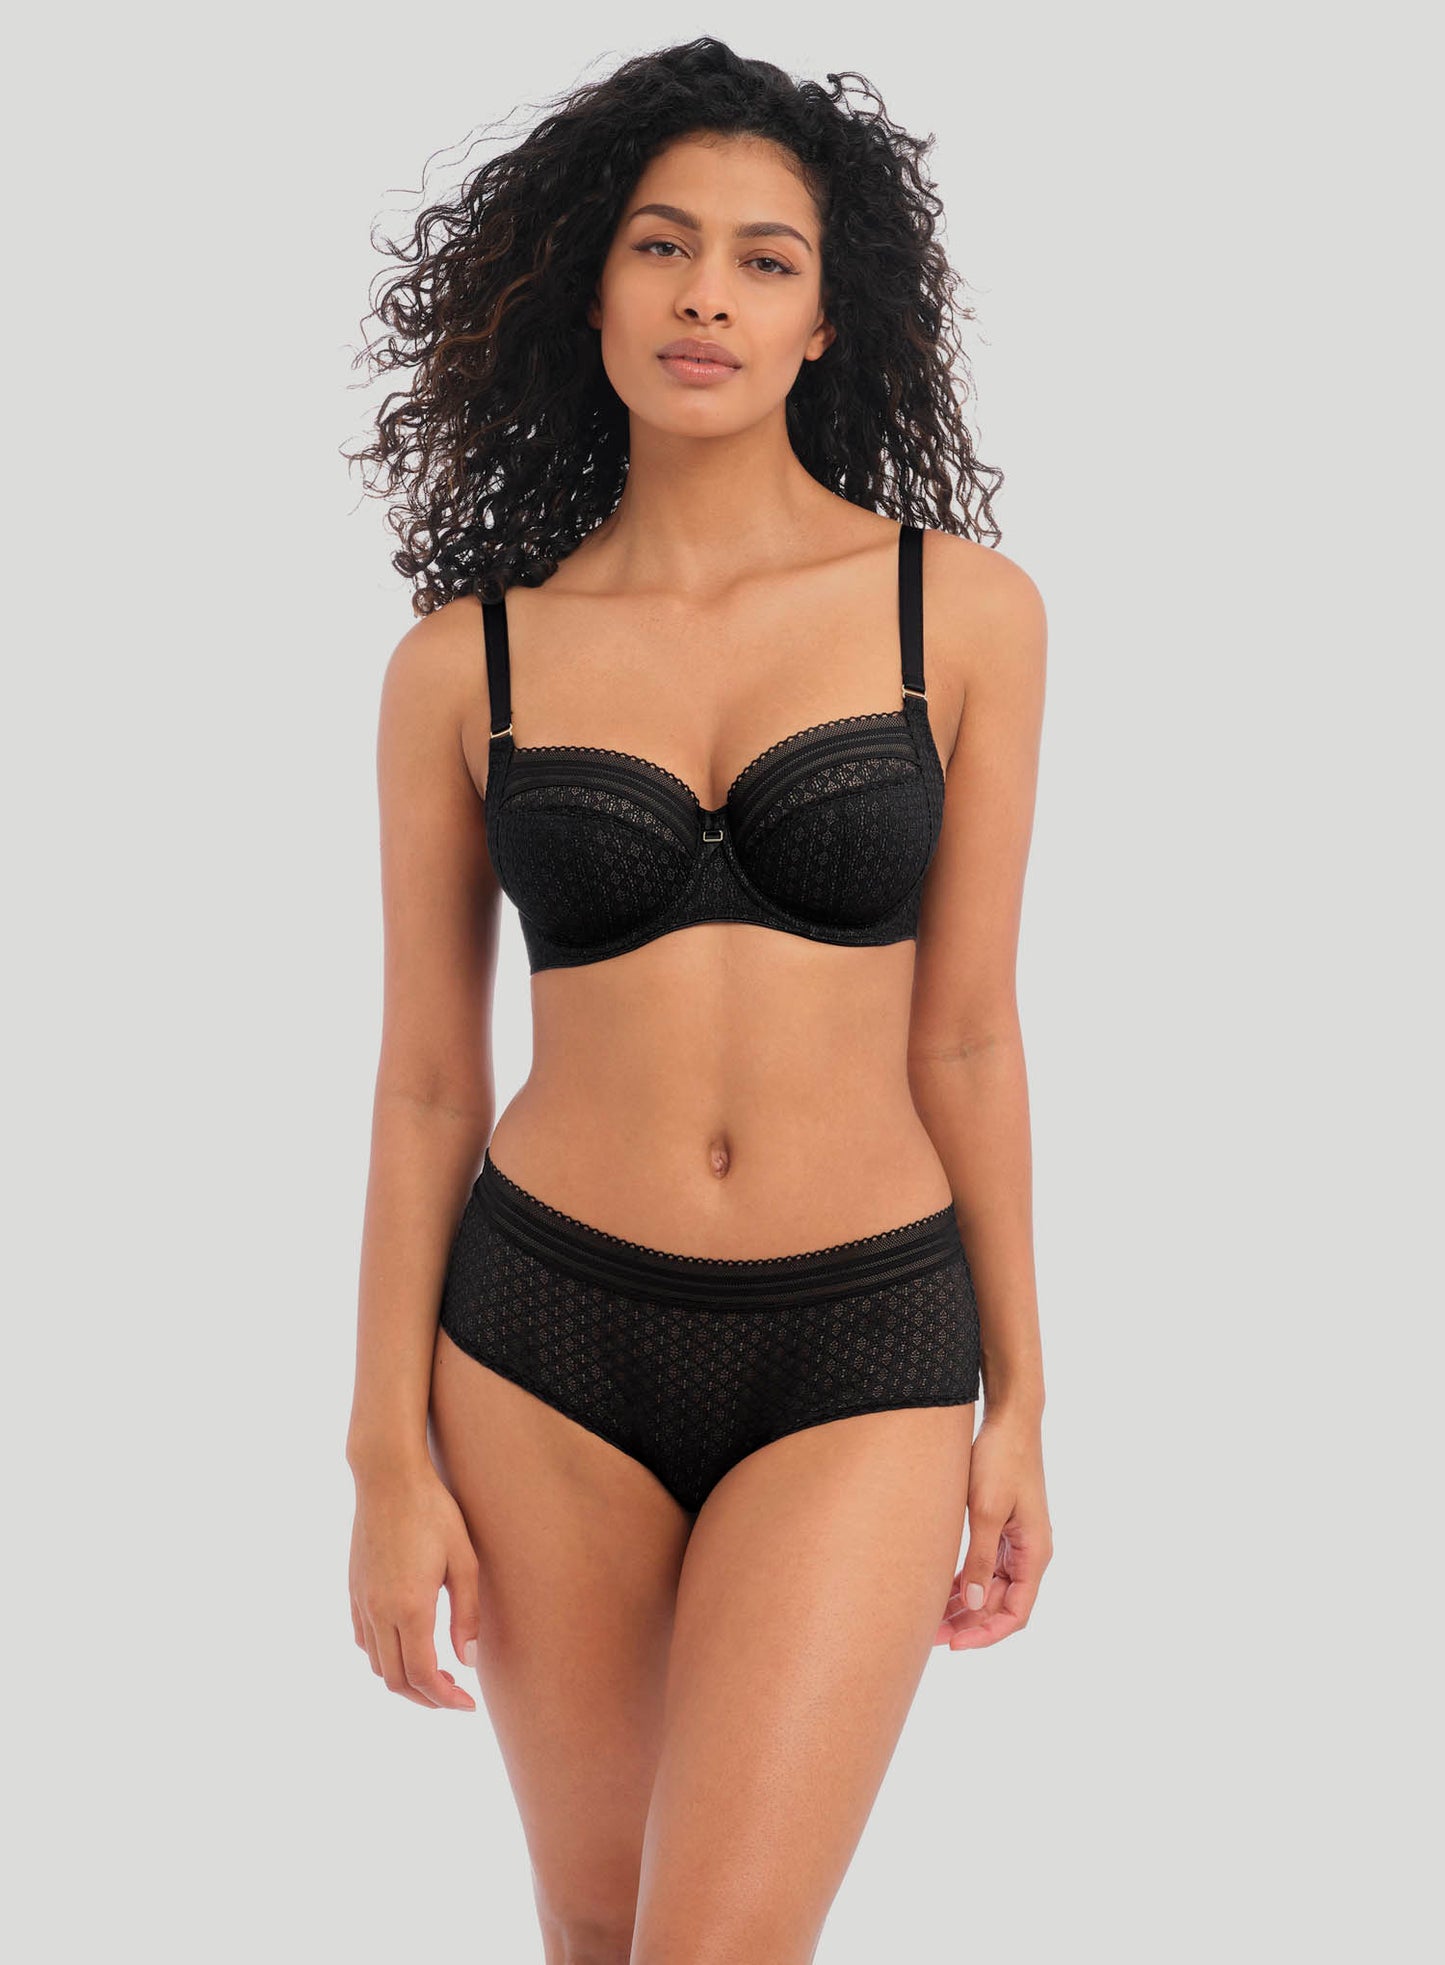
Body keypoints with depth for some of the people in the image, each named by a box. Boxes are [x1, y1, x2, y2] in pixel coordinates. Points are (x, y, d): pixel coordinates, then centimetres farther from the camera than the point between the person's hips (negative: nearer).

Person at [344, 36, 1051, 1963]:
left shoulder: (963, 609, -2)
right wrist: (387, 1456, 1)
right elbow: (425, 1081, 3)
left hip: (858, 1361, -1)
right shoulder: (468, 658, -1)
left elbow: (962, 1031, 3)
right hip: (550, 1342, 1)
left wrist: (1017, 1402, 5)